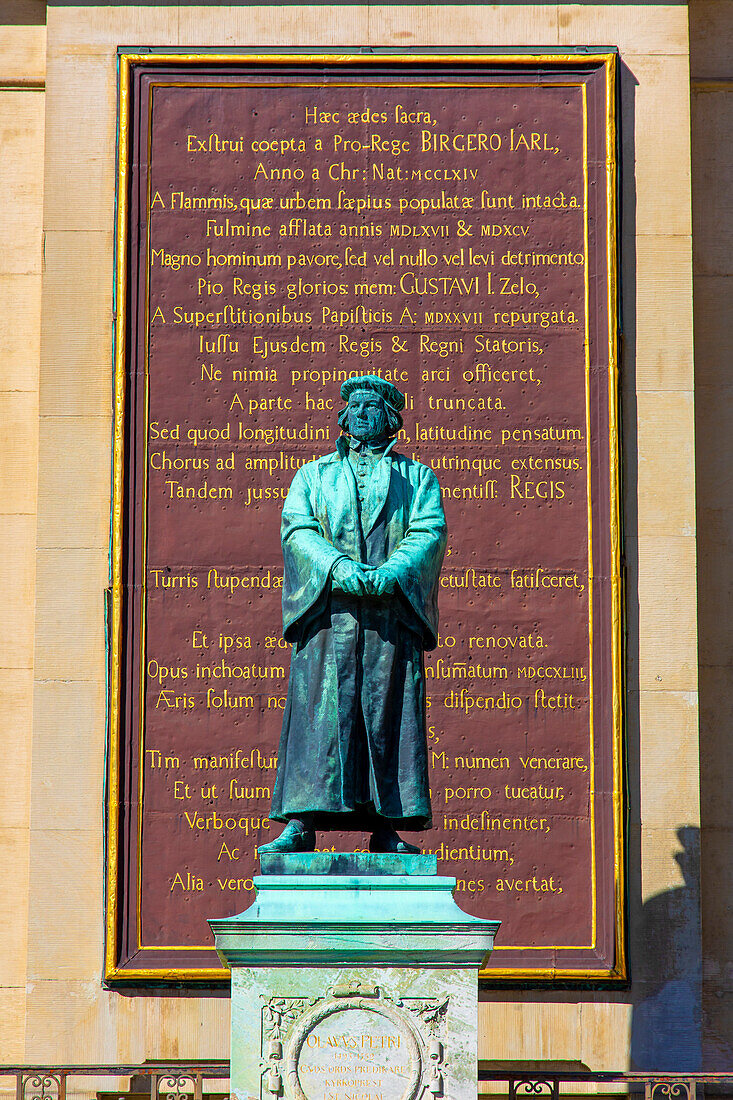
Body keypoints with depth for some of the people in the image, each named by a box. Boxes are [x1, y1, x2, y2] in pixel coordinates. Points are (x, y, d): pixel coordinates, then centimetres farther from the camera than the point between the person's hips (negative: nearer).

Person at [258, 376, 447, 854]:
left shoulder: (416, 478, 19)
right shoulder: (313, 475, 21)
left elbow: (429, 531, 4)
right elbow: (297, 529, 5)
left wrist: (391, 572, -16)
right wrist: (338, 568, -14)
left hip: (392, 609, 0)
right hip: (328, 608, 0)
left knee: (389, 714, -6)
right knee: (319, 711, -9)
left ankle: (387, 828, -6)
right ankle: (301, 825, -12)